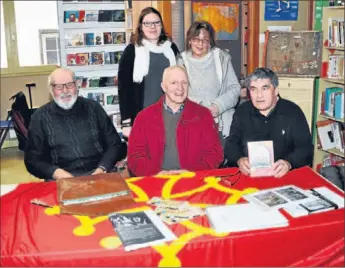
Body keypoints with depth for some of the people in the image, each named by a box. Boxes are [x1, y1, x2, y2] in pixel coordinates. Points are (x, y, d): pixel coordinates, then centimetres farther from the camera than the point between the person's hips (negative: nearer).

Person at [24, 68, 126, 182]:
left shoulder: (93, 107, 9)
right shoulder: (40, 117, 7)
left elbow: (115, 144, 9)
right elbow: (32, 159, 6)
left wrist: (102, 169, -9)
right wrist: (56, 173, -12)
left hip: (97, 173, 1)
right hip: (62, 179, 0)